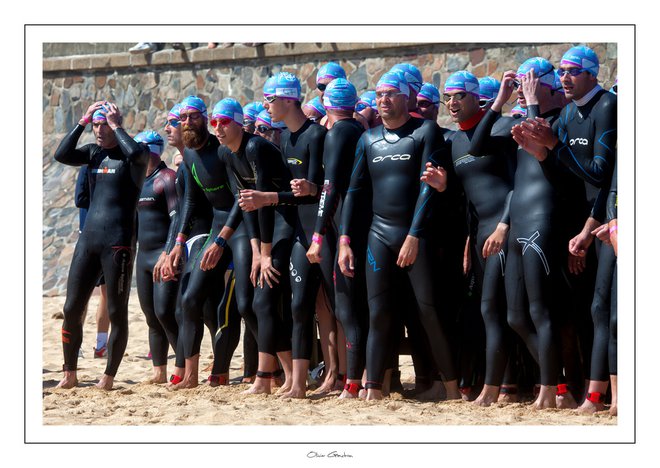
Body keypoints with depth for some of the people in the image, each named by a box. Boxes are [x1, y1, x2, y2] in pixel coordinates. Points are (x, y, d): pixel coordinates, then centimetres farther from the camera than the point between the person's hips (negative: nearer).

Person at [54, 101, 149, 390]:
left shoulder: (131, 156, -1)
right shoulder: (94, 152, 15)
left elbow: (137, 154, -26)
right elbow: (61, 155, 0)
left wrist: (115, 126, -13)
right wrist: (82, 121, -1)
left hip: (118, 242, -6)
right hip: (88, 238, 6)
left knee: (117, 313, -2)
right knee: (72, 309, 4)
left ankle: (109, 377, 5)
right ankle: (70, 375, 13)